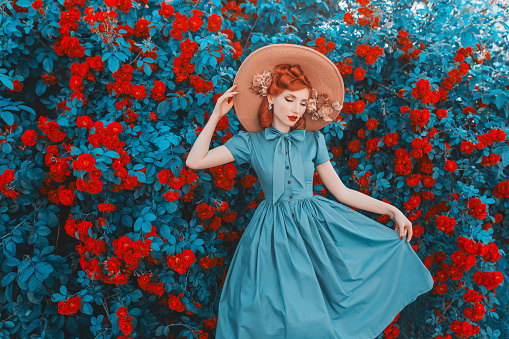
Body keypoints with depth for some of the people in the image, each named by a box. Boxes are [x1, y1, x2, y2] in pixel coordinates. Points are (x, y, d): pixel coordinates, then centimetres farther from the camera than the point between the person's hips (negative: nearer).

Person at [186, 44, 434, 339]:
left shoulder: (313, 140, 7)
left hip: (318, 224, 3)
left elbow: (341, 191, 8)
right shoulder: (251, 142, 2)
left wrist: (391, 209, 1)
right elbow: (195, 161, -3)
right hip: (275, 235, -3)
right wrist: (216, 115, -1)